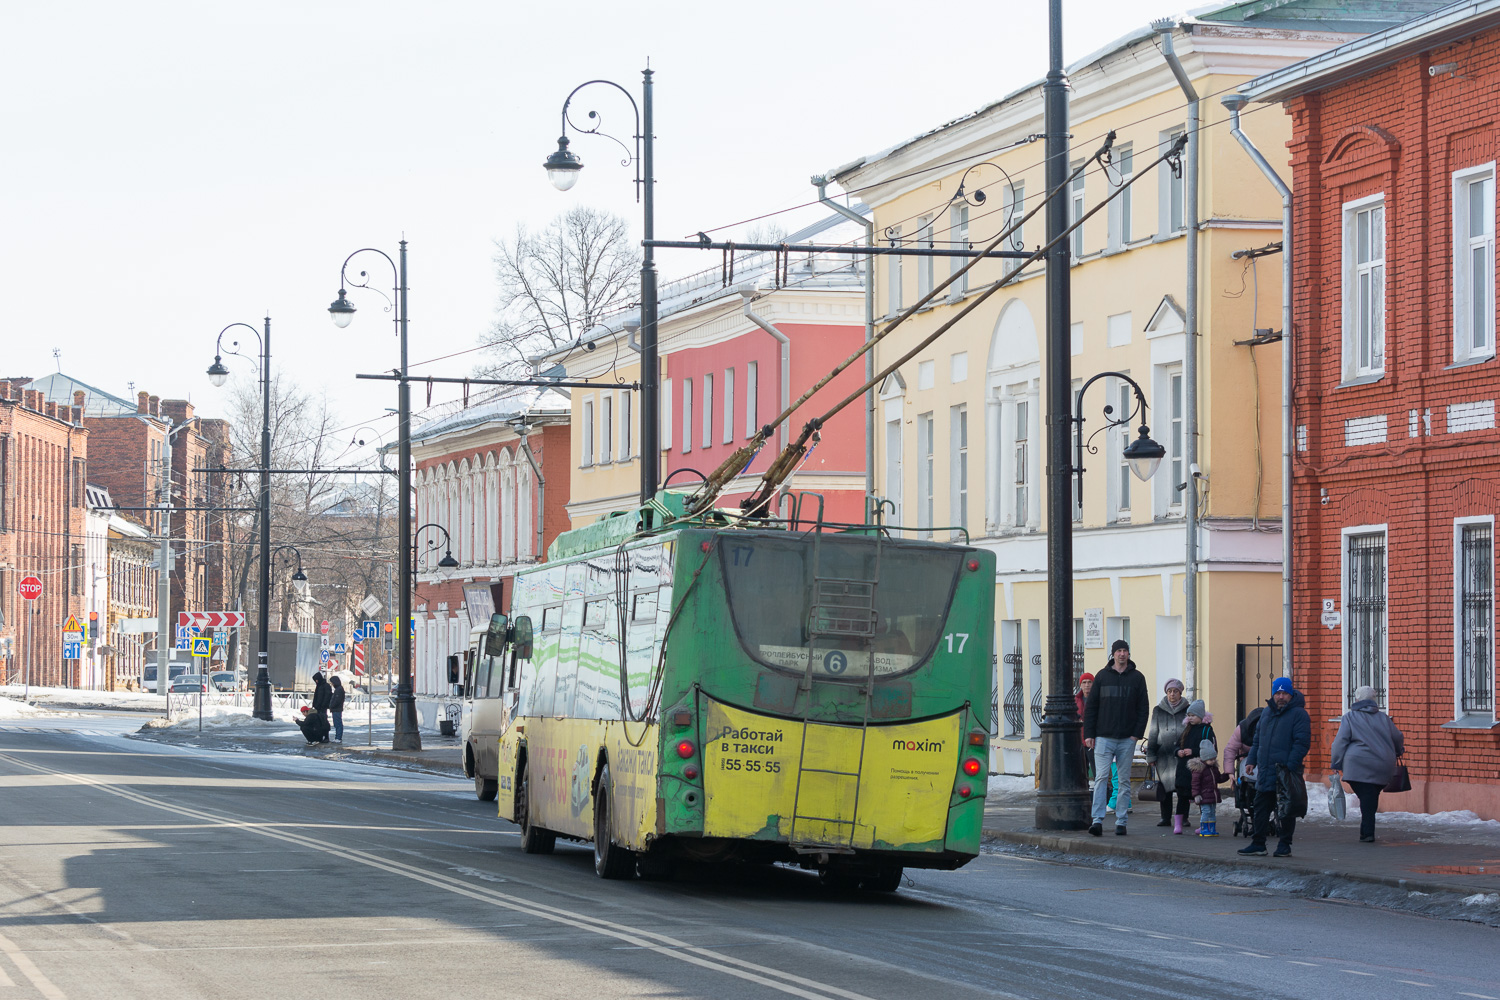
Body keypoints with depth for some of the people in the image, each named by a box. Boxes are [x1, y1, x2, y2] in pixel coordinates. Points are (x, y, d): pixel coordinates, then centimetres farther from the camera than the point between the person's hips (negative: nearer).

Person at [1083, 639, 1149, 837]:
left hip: (1127, 739, 1)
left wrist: (1137, 733, -5)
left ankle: (1121, 821, 9)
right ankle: (1098, 820, -14)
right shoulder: (1102, 676, 6)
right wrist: (1089, 734, 0)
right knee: (1101, 778, -10)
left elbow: (1143, 708, 6)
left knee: (1124, 781, 4)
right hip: (1104, 738, -1)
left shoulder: (1137, 678, 6)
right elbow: (1091, 707, 7)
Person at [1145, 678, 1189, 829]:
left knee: (1182, 788, -12)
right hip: (1163, 754, 2)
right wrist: (1151, 755, 7)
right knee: (1165, 787, 5)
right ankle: (1166, 817, 16)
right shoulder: (1158, 710, 10)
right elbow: (1153, 733, 12)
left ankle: (1180, 819, -12)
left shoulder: (1187, 710, 8)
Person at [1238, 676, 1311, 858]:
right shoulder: (1267, 712, 16)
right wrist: (1252, 760, 12)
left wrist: (1290, 765, -20)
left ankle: (1285, 846, 8)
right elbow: (1258, 739, 23)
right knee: (1261, 808, 8)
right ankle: (1258, 843, 14)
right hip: (1265, 772, 6)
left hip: (1287, 772, -6)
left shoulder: (1298, 714, -6)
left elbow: (1302, 742, -12)